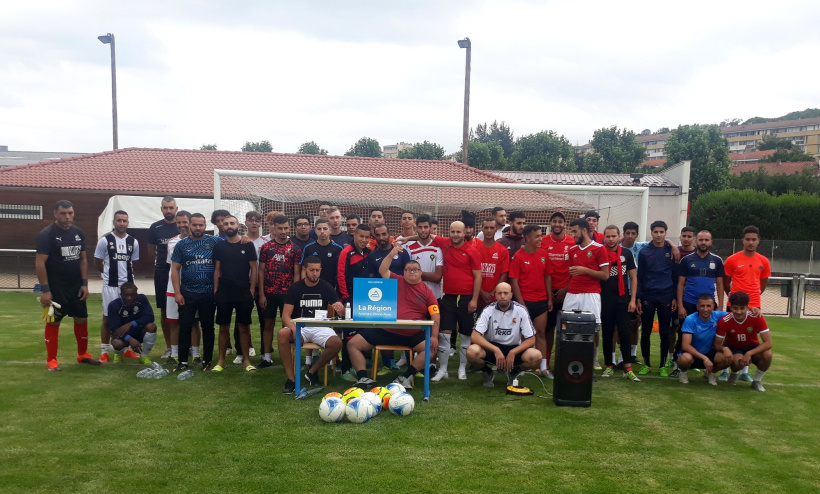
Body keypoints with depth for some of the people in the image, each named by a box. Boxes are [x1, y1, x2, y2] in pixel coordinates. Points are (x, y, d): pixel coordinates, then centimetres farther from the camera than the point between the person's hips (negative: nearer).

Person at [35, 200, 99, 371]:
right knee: (53, 322, 3)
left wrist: (84, 284, 2)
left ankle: (82, 354, 25)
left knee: (82, 319, 10)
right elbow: (40, 263, -15)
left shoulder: (78, 233, 5)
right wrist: (45, 290, -19)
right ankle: (51, 361, 13)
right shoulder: (46, 234, -12)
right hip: (55, 288, -5)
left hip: (76, 286, 6)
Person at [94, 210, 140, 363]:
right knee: (108, 317, 3)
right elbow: (97, 263, 2)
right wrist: (111, 273, 8)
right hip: (110, 285, -3)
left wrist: (125, 273, 11)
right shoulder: (105, 240, -5)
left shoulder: (133, 242, 5)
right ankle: (104, 351, 11)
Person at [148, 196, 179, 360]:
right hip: (162, 273, 2)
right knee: (164, 311, 7)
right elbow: (151, 251, 15)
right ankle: (169, 347, 17)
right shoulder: (155, 227, 4)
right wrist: (160, 261, 9)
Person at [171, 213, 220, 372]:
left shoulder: (214, 241, 0)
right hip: (187, 293, 1)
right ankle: (183, 361, 12)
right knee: (185, 327, 3)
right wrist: (177, 292, -5)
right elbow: (175, 269, 2)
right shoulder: (182, 244, 3)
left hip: (209, 293, -1)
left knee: (208, 327, 8)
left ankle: (207, 360, 18)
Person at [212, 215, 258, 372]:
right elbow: (217, 270, 8)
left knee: (244, 327, 4)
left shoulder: (247, 245, 1)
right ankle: (221, 360, 16)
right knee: (223, 327, 7)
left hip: (244, 293, -1)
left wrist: (252, 290, -5)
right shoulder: (219, 246, 6)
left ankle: (246, 359, 13)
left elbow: (253, 269, 1)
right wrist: (215, 291, 1)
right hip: (224, 293, 1)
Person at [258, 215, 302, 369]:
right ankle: (266, 357, 17)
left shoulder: (295, 249, 1)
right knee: (268, 324, 8)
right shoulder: (266, 247, 3)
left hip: (288, 293, -1)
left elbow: (297, 273, 0)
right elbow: (261, 271, 4)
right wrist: (261, 294, -2)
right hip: (269, 293, 1)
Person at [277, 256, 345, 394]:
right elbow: (286, 315, -5)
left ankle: (313, 371, -3)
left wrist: (340, 307, -24)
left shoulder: (327, 287, 4)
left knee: (337, 343, -30)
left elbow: (342, 312, 3)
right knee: (282, 334, -33)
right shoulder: (295, 288, 2)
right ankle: (291, 379, -21)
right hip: (299, 326, 0)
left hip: (320, 327, 1)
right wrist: (294, 329, -27)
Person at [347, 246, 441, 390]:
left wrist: (434, 336, -16)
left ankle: (406, 377, -18)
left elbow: (436, 316, -3)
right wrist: (391, 254, -20)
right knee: (353, 344, -7)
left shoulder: (427, 291, 4)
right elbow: (382, 270, -6)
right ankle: (363, 378, -8)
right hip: (386, 331, 1)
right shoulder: (397, 281, 9)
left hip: (412, 335, -1)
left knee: (431, 347, -27)